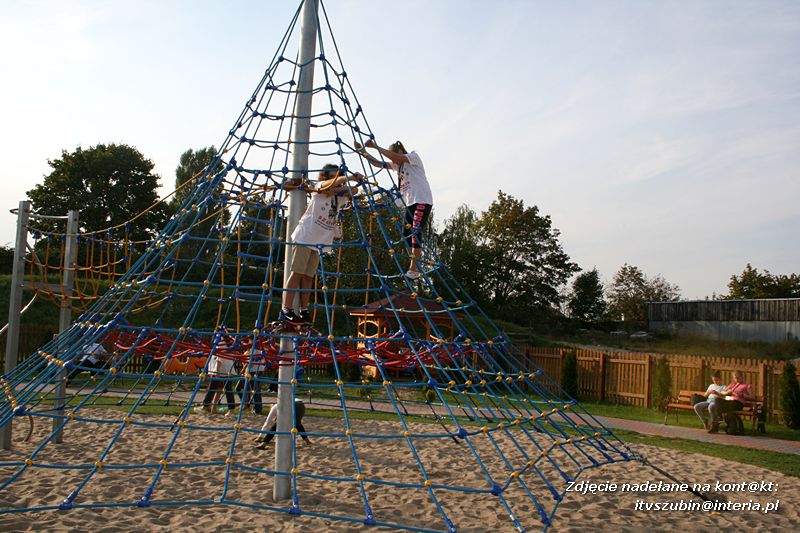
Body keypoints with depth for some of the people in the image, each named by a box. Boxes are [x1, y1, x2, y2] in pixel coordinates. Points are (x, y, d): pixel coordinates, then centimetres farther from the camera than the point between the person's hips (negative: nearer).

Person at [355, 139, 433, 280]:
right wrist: (363, 151, 3)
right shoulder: (398, 165, 18)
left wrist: (375, 146, -22)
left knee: (415, 233, -16)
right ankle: (416, 267, 10)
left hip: (422, 201, -9)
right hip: (410, 203, 9)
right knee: (407, 235, 3)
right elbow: (378, 163, 14)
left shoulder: (414, 156, -6)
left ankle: (413, 269, -18)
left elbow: (395, 157, -23)